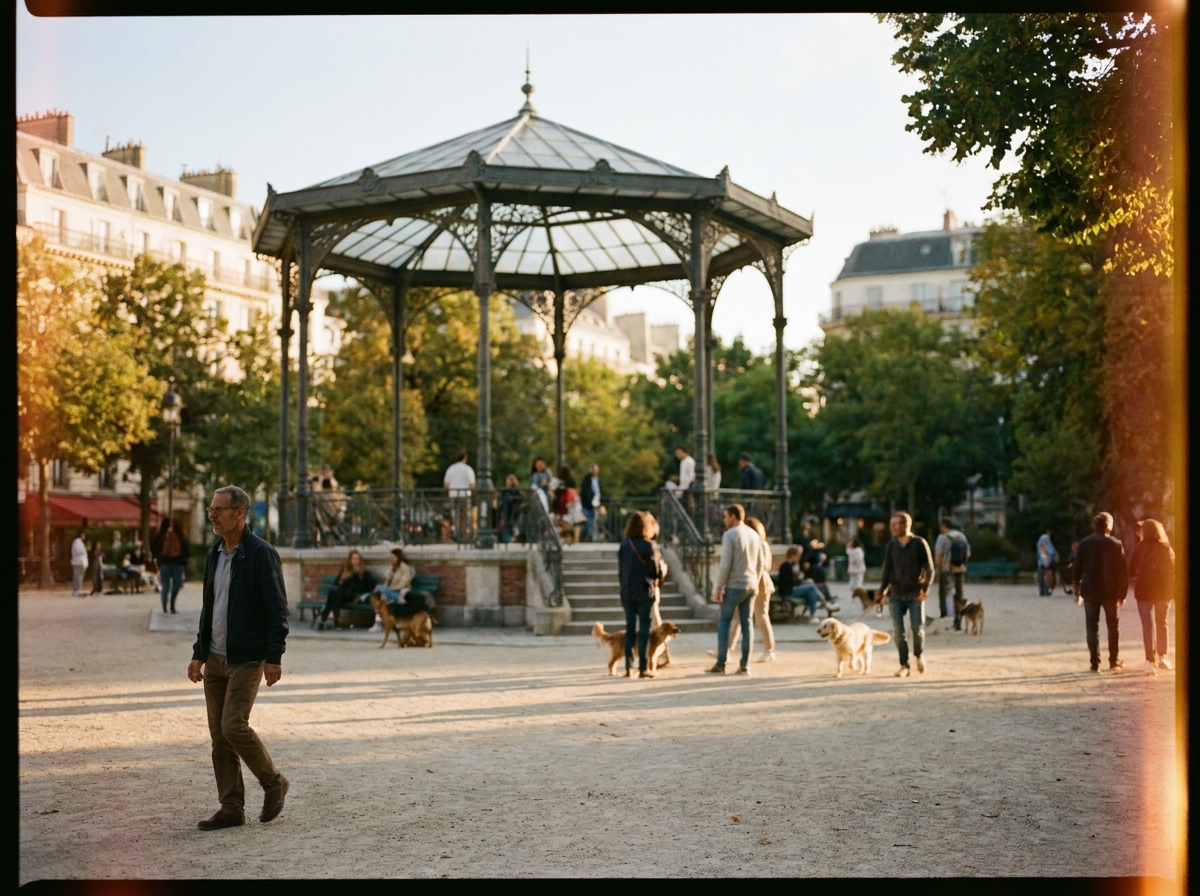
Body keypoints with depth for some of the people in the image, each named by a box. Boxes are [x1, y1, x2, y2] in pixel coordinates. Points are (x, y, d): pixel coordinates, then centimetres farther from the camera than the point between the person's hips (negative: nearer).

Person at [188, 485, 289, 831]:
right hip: (215, 658, 8)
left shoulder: (261, 554, -12)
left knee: (234, 726, -14)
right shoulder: (214, 554, 12)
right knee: (218, 735, 6)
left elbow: (278, 609, -14)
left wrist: (274, 657, -18)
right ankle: (231, 808, 13)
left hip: (247, 659, -8)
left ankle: (273, 783, 8)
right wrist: (199, 653, 16)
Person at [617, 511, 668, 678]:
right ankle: (643, 668, 2)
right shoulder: (649, 546, -13)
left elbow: (620, 567, 5)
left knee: (630, 629, 11)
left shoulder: (624, 544, 2)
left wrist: (624, 589, 13)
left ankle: (629, 667, 11)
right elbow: (658, 570, -12)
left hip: (627, 593, 4)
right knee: (644, 630, 2)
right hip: (645, 592, -4)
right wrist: (664, 565, 10)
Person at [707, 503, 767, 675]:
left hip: (734, 585, -6)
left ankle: (721, 664, -1)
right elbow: (760, 563, 13)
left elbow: (725, 564, -15)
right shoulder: (754, 535, 11)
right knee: (746, 623, 8)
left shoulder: (730, 535, -10)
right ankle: (745, 665, 7)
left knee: (723, 622, 2)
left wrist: (718, 587, -11)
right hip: (751, 585, 6)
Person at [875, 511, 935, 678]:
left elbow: (929, 568, -6)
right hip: (896, 594, 3)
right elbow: (887, 570, 10)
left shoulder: (920, 543, -4)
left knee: (917, 628, -9)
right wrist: (881, 591, 1)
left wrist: (926, 587, -19)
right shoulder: (891, 546, 6)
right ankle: (904, 665, 7)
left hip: (915, 593, -3)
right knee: (898, 631, -1)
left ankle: (919, 654, 21)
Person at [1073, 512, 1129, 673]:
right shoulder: (1115, 544, -5)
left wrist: (1077, 591, 10)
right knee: (1113, 626, 10)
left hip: (1090, 592, 1)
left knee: (1092, 627, 4)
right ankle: (1114, 661, 11)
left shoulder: (1084, 544, 2)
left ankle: (1095, 663, 1)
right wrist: (1123, 593, 1)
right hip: (1110, 592, -1)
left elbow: (1077, 569, 3)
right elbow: (1122, 571, -6)